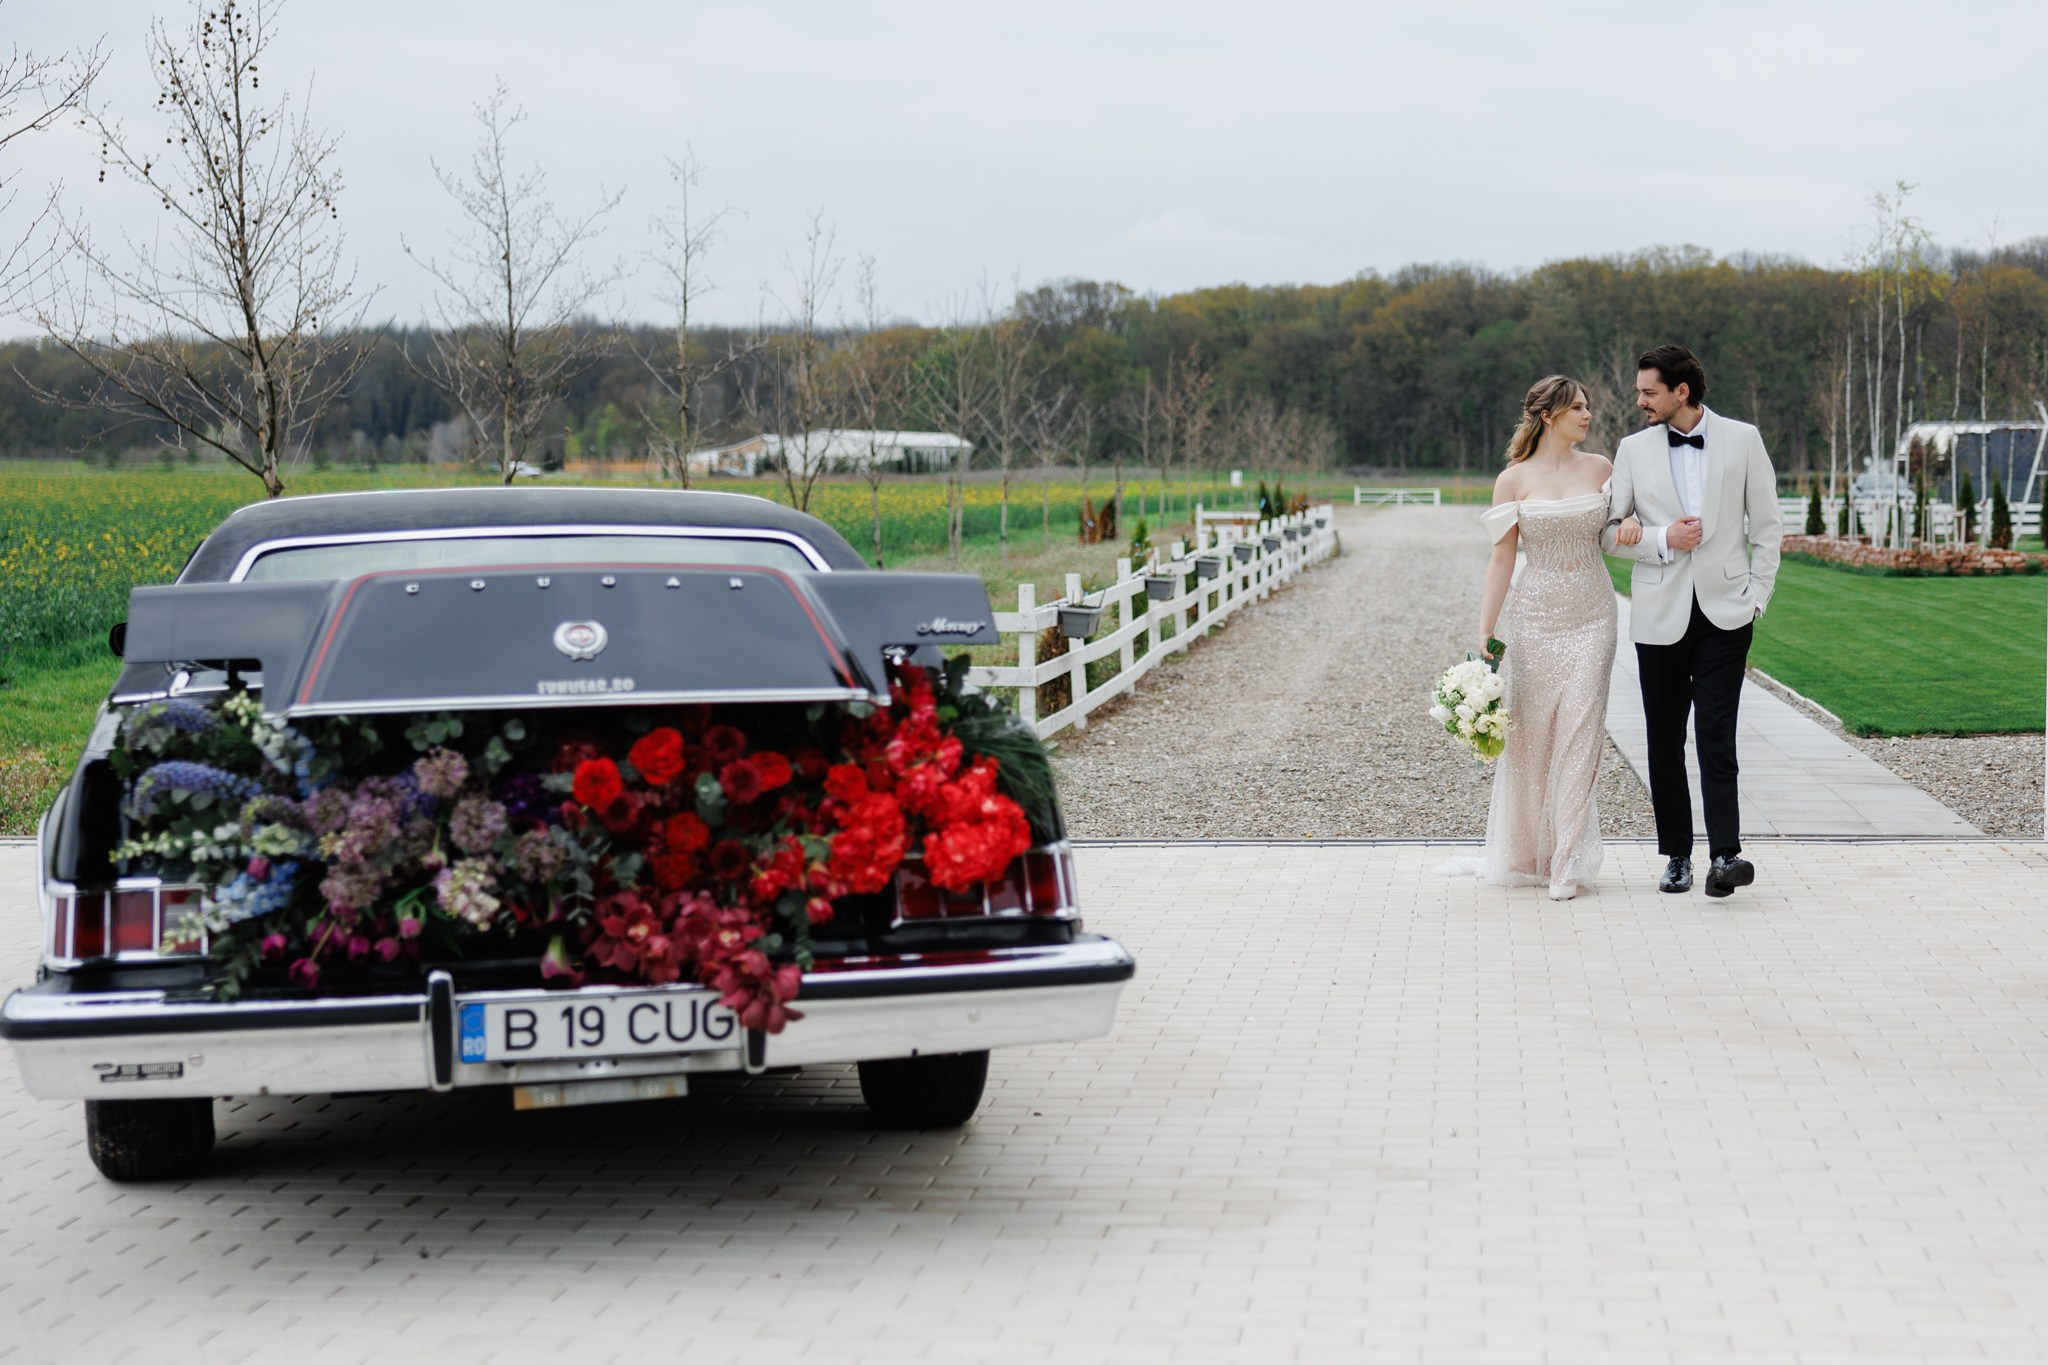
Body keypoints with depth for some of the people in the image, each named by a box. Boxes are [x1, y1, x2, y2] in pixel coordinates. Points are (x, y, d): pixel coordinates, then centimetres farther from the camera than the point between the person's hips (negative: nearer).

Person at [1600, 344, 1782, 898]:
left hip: (1724, 611, -2)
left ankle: (1725, 853, -18)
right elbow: (1608, 531, 7)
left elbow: (1765, 525, 6)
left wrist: (1757, 596, 0)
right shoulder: (1633, 450, 5)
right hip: (1660, 614, 2)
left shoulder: (1743, 440, 3)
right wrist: (1661, 539, -10)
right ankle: (1677, 854, 12)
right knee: (1665, 740, 5)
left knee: (1716, 735, -13)